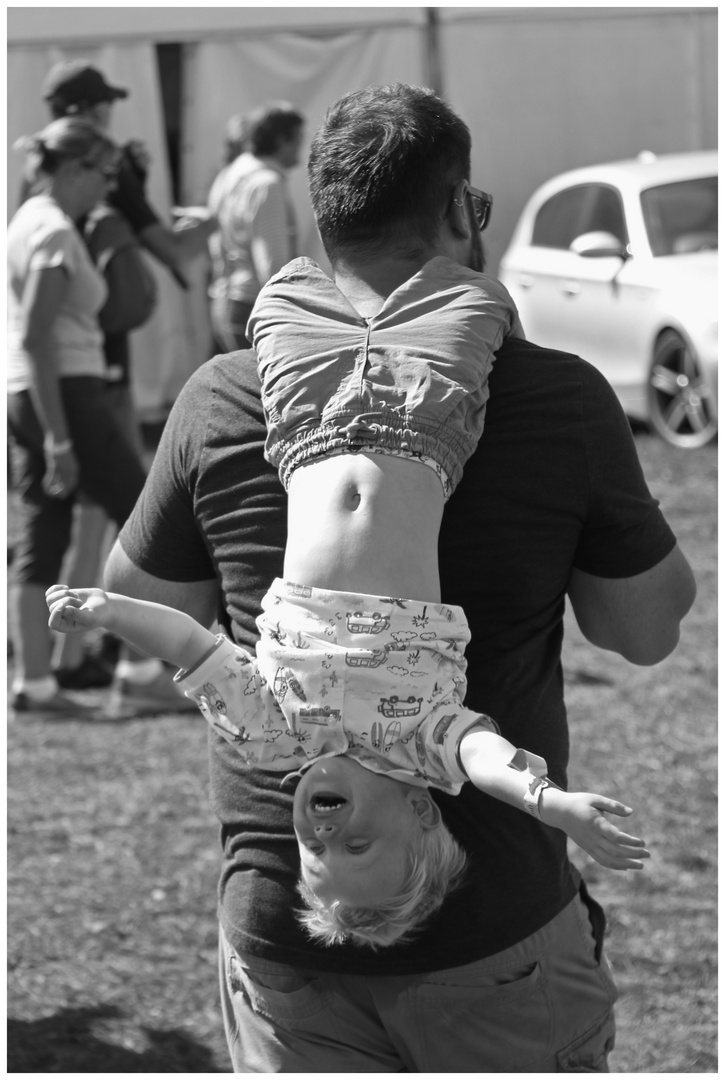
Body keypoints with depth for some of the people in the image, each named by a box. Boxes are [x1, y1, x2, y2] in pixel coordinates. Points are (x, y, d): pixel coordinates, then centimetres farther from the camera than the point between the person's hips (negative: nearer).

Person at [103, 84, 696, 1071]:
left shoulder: (222, 403, -6)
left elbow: (137, 605, 9)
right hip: (497, 929, -1)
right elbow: (649, 629, 2)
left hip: (283, 925, 1)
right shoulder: (559, 399, -10)